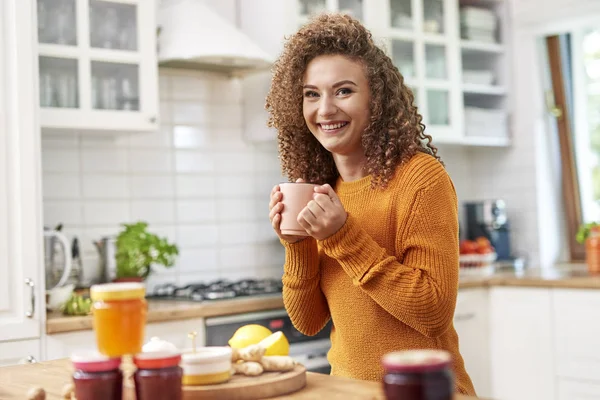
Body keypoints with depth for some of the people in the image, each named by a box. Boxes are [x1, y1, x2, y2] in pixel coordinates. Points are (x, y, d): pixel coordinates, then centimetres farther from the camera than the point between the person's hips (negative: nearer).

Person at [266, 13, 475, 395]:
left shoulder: (421, 177, -12)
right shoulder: (321, 189, 4)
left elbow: (435, 312, -17)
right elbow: (308, 321, 5)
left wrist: (343, 236, -20)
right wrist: (297, 245, -10)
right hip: (350, 386, 4)